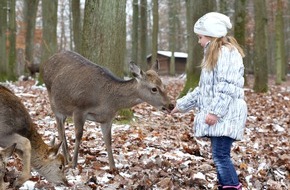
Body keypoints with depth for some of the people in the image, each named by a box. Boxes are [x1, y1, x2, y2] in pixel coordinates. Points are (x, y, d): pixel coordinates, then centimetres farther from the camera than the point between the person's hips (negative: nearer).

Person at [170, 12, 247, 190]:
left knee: (221, 156, -13)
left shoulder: (227, 52, -10)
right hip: (218, 116, 10)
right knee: (220, 156, 7)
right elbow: (204, 89, 27)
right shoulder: (215, 54, 23)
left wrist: (215, 111, -25)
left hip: (225, 115, -10)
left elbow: (228, 87, -20)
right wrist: (181, 104, 28)